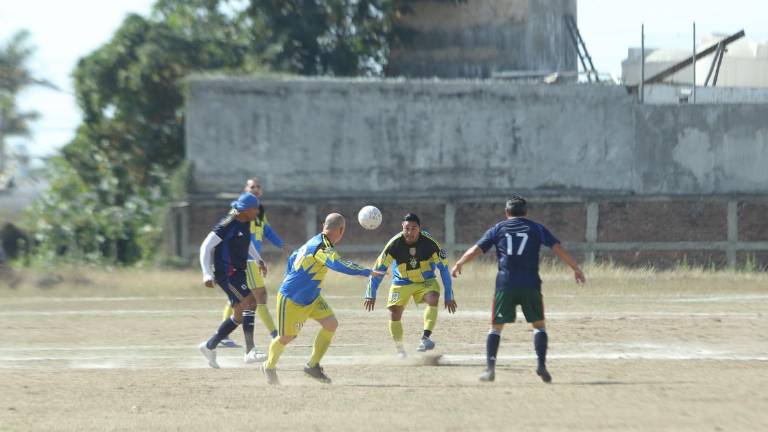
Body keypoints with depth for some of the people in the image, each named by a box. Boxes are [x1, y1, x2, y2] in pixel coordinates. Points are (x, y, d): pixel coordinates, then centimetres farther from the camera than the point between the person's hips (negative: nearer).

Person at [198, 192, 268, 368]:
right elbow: (206, 247, -16)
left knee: (239, 316, 11)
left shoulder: (245, 223, 8)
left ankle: (209, 346, 22)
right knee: (250, 301, -21)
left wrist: (258, 259, 19)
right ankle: (250, 351, -21)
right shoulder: (227, 225, -18)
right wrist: (207, 273, -23)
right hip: (226, 273, -10)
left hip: (239, 273, 10)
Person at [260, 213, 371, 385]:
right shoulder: (322, 247, -27)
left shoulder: (314, 242, 4)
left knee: (331, 324, -5)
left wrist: (290, 280, 29)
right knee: (286, 337, 4)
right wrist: (367, 272, -42)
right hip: (291, 299, -9)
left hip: (311, 298, 9)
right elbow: (339, 265, -43)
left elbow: (293, 257, 18)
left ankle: (313, 365, 6)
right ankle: (269, 367, 31)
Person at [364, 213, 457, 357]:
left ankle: (426, 337, -32)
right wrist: (371, 294, -21)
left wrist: (449, 296, -11)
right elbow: (379, 268, -16)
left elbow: (443, 268, -12)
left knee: (433, 298, -30)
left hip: (426, 280, -1)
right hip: (401, 282, 1)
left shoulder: (430, 243, -22)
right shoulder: (395, 244, -22)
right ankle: (400, 351, 11)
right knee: (394, 314, -8)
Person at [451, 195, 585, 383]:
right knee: (539, 325, 12)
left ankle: (490, 368, -2)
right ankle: (541, 364, -4)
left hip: (505, 285, 0)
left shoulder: (498, 229, 11)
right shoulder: (536, 228, 9)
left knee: (496, 327, 9)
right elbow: (558, 248, 2)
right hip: (530, 286, 0)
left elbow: (476, 249, 11)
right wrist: (576, 268, 7)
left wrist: (458, 264, 26)